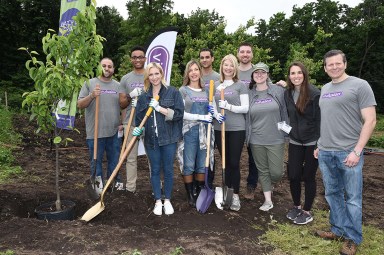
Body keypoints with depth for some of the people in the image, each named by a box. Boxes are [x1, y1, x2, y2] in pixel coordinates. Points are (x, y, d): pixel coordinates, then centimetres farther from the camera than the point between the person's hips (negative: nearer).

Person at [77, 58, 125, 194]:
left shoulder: (118, 86, 10)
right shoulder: (89, 83, 0)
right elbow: (80, 105, -3)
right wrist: (91, 96, -20)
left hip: (114, 131, 3)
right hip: (95, 132, -2)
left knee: (114, 159, 14)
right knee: (96, 160, 9)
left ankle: (115, 181, 31)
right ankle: (98, 183, 25)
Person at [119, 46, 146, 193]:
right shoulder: (125, 79, 9)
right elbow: (121, 104, 8)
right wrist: (130, 96, -12)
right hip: (131, 123, 1)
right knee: (131, 157, 7)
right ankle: (130, 188, 17)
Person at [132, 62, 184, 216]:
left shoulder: (173, 92, -2)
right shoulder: (143, 96, 8)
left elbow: (178, 114, -10)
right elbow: (139, 117, 13)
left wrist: (159, 108, -15)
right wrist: (137, 129, -6)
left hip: (168, 138, -2)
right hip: (151, 139, 3)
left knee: (168, 170, 7)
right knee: (155, 170, 10)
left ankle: (167, 200, 24)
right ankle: (158, 201, 24)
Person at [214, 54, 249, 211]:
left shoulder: (240, 85, 0)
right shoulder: (215, 86, 11)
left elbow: (245, 108, -6)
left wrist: (229, 107, -19)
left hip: (237, 129, -3)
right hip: (219, 129, 4)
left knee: (234, 163, 0)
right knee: (225, 162, 12)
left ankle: (235, 195, 13)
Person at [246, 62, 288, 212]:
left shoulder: (278, 91, -2)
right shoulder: (249, 94, 2)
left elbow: (284, 113, 4)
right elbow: (246, 117, 9)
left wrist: (286, 131, 4)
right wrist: (247, 137, 8)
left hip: (276, 139, -1)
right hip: (256, 140, 2)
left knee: (276, 172, 1)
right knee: (263, 170, 11)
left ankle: (270, 185, 36)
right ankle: (268, 200, 25)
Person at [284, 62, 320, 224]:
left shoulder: (315, 94, -13)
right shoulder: (287, 94, 3)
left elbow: (319, 119, -14)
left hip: (312, 142, -4)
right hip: (295, 141, 4)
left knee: (308, 177, 6)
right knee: (293, 176, 6)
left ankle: (307, 211, 24)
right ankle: (296, 206, 30)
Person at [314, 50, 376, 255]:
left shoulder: (360, 85, -5)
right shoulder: (325, 89, 14)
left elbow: (370, 121, -10)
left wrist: (356, 151, -16)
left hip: (348, 152, -6)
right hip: (325, 153, 6)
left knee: (352, 198, 5)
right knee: (332, 194, 14)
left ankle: (353, 238, 20)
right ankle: (338, 229, 30)